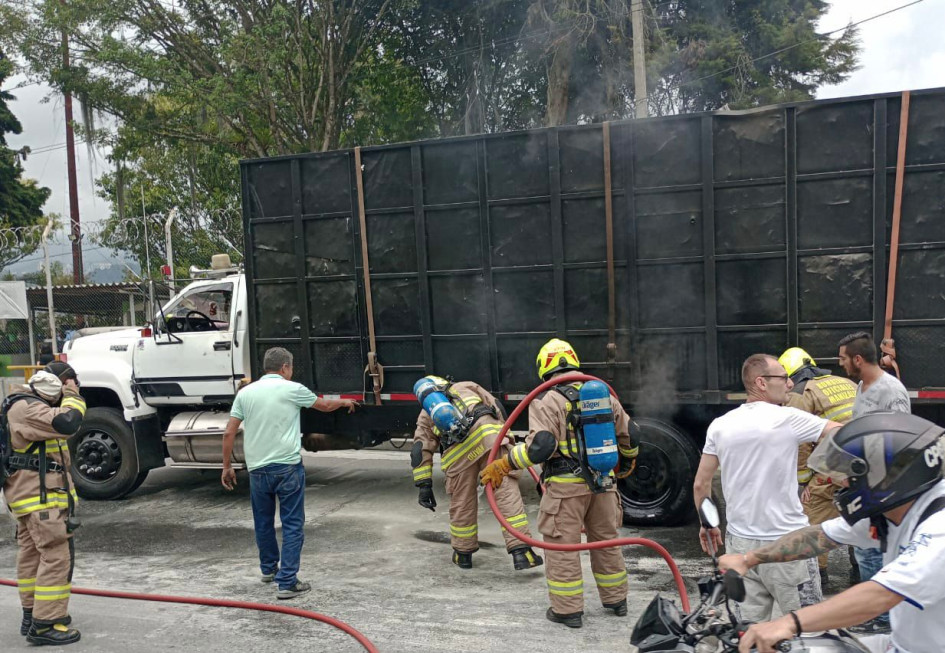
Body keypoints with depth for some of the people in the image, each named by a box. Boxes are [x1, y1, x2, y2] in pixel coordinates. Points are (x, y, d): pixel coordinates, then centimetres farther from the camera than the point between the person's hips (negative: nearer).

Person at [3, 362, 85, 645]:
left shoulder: (26, 404, 15)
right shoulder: (26, 408, -20)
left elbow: (60, 424, 22)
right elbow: (66, 423, -30)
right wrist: (72, 394, -18)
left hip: (31, 494, 11)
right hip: (41, 495, -11)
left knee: (32, 554, 18)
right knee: (57, 556, -10)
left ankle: (32, 615, 29)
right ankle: (45, 624, -7)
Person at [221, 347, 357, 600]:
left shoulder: (245, 393, 6)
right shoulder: (292, 389, -3)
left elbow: (229, 433, 4)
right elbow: (324, 405, 12)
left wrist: (227, 467, 13)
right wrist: (345, 402, 32)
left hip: (257, 469, 4)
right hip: (287, 467, -4)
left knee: (263, 522, 20)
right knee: (292, 525, 1)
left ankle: (269, 568, 39)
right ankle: (287, 582, -2)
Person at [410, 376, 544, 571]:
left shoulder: (426, 413, 34)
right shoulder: (466, 386, 35)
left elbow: (420, 450, 23)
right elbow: (497, 408, 21)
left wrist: (424, 485, 22)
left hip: (457, 450, 1)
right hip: (487, 433, -1)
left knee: (462, 502, 17)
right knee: (507, 492, -2)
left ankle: (463, 554, 33)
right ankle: (521, 552, -7)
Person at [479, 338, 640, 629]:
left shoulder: (547, 400, -10)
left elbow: (540, 446, -21)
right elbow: (629, 434, 15)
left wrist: (503, 466, -13)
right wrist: (628, 460, 34)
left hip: (566, 485, -6)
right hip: (603, 480, 6)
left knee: (562, 545, 6)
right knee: (605, 540, 20)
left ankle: (568, 610, 13)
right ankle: (616, 600, 33)